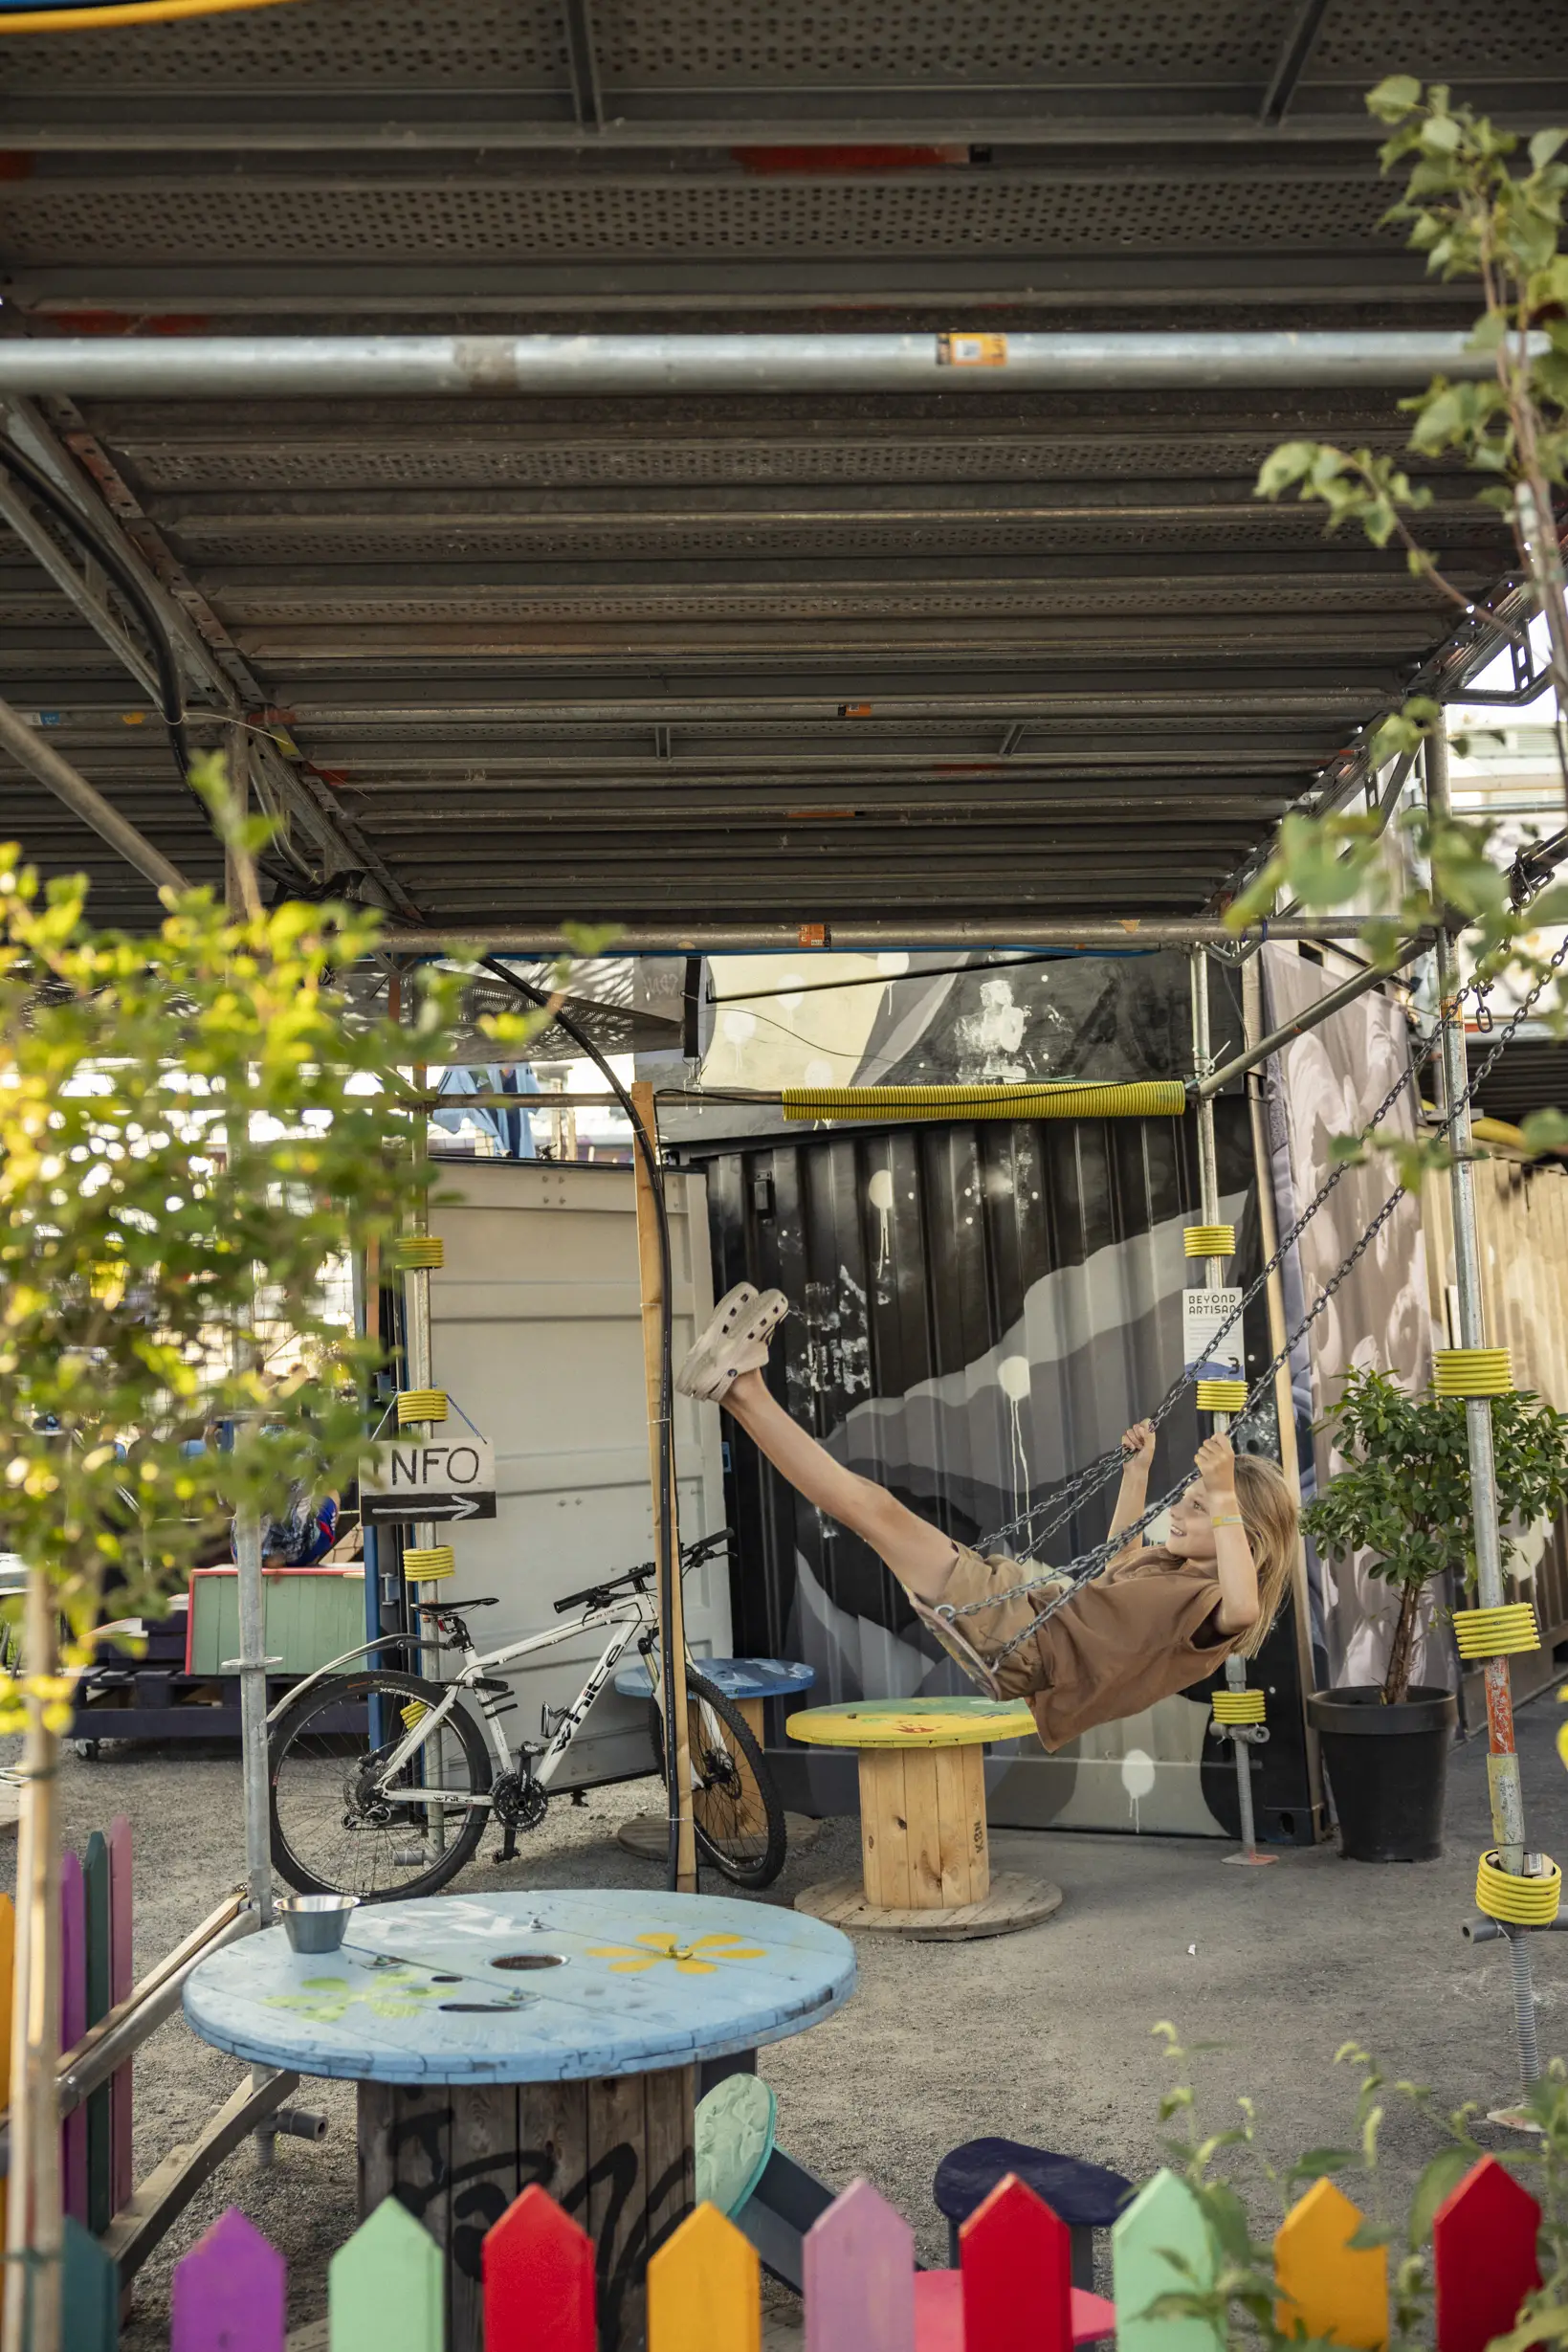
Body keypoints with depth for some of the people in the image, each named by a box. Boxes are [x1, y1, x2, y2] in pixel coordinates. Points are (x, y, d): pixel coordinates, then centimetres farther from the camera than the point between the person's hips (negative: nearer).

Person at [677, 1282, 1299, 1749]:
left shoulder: (1213, 1599, -12)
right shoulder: (1177, 1567, 15)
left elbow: (1244, 1609, -38)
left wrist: (1224, 1500, -38)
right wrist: (1138, 1473, 33)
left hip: (1019, 1649, -10)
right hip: (1034, 1613, 10)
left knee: (877, 1509, -15)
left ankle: (743, 1388, -9)